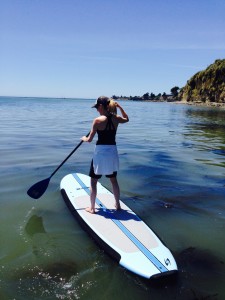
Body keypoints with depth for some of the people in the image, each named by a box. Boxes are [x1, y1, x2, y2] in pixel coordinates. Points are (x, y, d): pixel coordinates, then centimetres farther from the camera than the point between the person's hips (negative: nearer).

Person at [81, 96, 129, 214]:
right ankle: (117, 204, 32)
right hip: (112, 151, 5)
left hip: (100, 152, -5)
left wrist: (84, 138, 13)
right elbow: (126, 119, 25)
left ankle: (92, 208, 17)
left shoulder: (98, 120, -14)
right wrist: (119, 106, 25)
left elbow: (89, 139, -8)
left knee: (93, 181, 10)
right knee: (113, 180, 21)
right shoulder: (116, 119, 0)